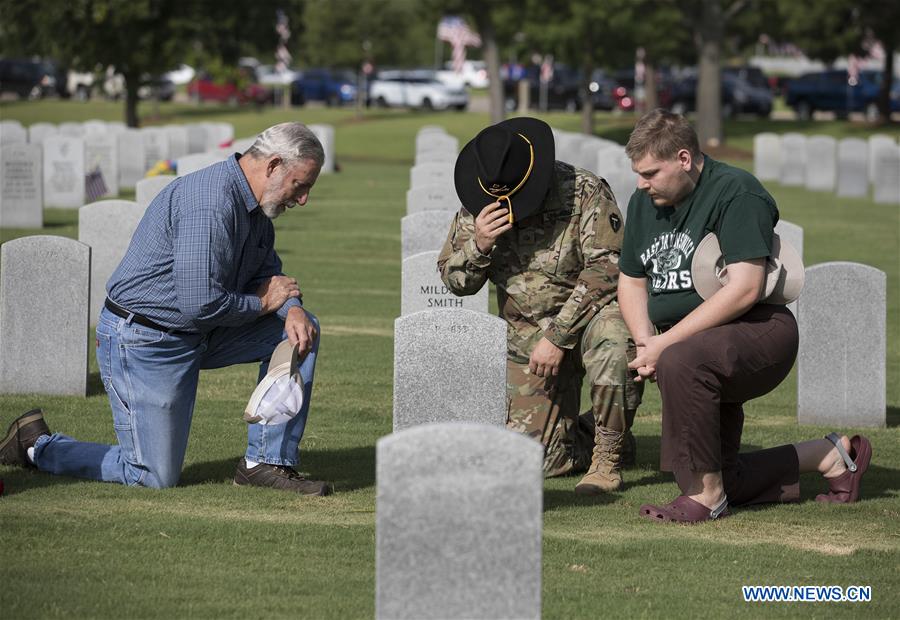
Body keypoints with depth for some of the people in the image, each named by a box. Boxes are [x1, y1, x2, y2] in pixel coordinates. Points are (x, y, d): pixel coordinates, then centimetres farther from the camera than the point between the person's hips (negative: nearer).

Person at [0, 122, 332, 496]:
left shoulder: (254, 207, 5)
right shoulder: (211, 204, -27)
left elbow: (268, 273, 15)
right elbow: (200, 305, -31)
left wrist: (292, 309, -8)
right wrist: (262, 303, -13)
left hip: (195, 336, 10)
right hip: (143, 342, -10)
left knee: (301, 329, 1)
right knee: (156, 477, -5)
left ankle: (266, 462, 5)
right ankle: (37, 445, 13)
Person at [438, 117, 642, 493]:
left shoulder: (585, 193, -20)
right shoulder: (478, 207, -5)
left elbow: (606, 269, -22)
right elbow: (454, 281, 0)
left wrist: (558, 337, -25)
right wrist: (478, 245, -23)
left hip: (591, 310, -4)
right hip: (527, 331, 4)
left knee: (612, 341, -42)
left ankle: (607, 456, -20)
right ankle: (587, 437, 29)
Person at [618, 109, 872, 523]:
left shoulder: (736, 192, -16)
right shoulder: (644, 203, 9)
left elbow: (744, 289, -24)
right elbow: (631, 282, 18)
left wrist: (666, 343, -24)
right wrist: (645, 343, -3)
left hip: (759, 331, -9)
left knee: (680, 361, -39)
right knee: (726, 483, 6)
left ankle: (707, 494, -27)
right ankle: (831, 456, 26)